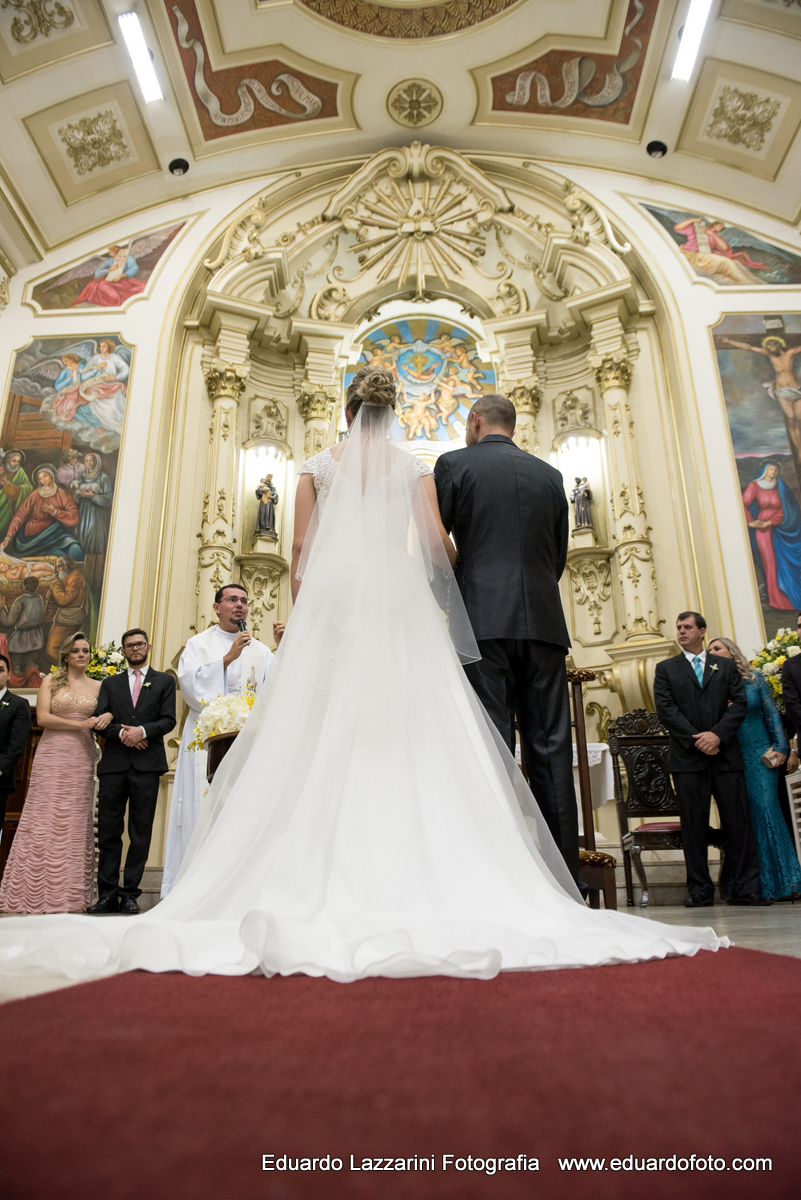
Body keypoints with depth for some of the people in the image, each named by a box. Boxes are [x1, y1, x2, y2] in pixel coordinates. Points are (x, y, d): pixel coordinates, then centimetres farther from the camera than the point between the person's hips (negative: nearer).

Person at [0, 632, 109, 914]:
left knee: (75, 823, 1)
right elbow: (42, 717, -2)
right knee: (43, 821, -3)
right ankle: (34, 893, 4)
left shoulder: (98, 687, 13)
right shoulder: (51, 681, 8)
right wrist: (80, 724, -9)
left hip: (82, 760, 2)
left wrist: (106, 717, -9)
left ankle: (69, 895, 5)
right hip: (52, 756, -2)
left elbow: (111, 709, 14)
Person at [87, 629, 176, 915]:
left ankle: (130, 894, 7)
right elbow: (100, 719, 6)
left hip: (147, 763, -2)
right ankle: (107, 894, 8)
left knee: (141, 832, 0)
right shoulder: (110, 683, 18)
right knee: (108, 830, 2)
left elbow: (168, 720, 3)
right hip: (114, 763, 2)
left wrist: (143, 730, -14)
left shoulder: (164, 681, 13)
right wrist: (121, 733, -11)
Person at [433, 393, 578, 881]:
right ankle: (564, 873, 7)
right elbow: (559, 556, 18)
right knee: (551, 748, 4)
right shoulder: (550, 475, 17)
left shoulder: (454, 464, 6)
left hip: (484, 620, -3)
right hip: (544, 620, 4)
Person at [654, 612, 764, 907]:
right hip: (688, 758, -1)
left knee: (738, 822, 0)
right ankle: (700, 890, 7)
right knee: (694, 825, 1)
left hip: (726, 754, 1)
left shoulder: (726, 666, 14)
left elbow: (740, 703, 4)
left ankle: (743, 888, 7)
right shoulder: (665, 668, 11)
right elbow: (665, 709, -1)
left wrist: (717, 734, -12)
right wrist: (697, 740, -10)